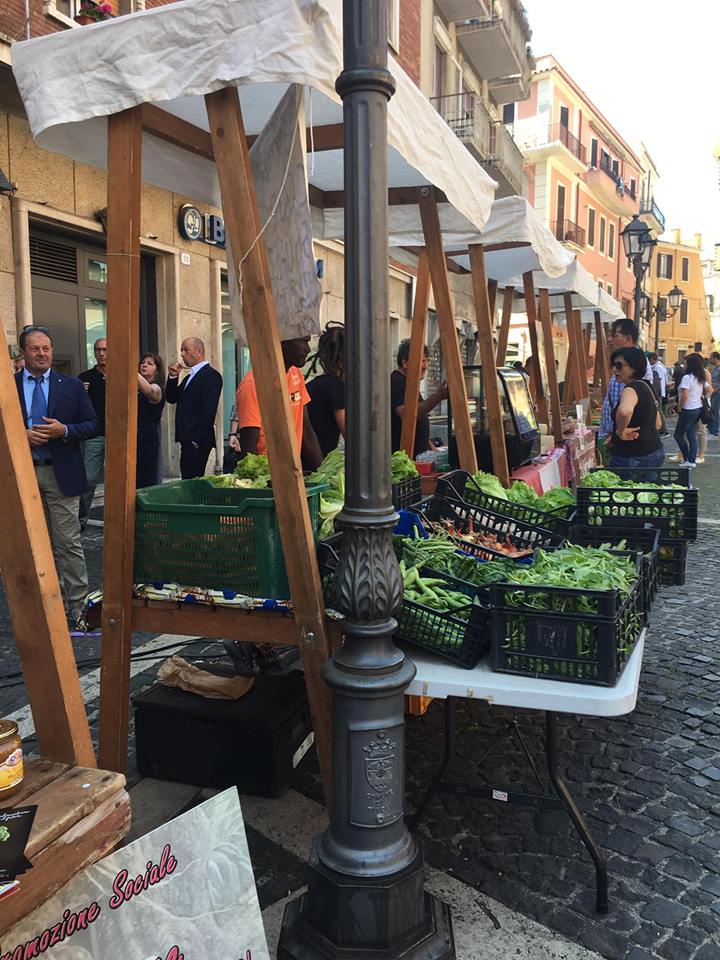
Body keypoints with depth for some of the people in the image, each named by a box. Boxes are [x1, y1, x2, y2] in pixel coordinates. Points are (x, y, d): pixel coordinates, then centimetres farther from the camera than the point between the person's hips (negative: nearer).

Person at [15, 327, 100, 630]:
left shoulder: (71, 386, 4)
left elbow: (93, 425, 2)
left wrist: (63, 431, -13)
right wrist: (22, 435, -13)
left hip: (61, 474, -1)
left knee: (68, 544, -1)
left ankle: (78, 606, 7)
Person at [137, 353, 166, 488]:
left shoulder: (157, 389, -4)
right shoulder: (135, 389, 20)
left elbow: (148, 390, -30)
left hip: (148, 439, -7)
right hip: (134, 437, 7)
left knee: (146, 482, -8)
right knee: (133, 482, 3)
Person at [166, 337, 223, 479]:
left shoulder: (211, 375, -7)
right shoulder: (189, 377, 23)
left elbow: (209, 409, -16)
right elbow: (171, 398, 21)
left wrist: (198, 439, -19)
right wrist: (173, 377, 7)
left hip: (198, 441, -9)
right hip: (187, 440, 9)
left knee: (191, 481, -12)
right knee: (187, 480, 8)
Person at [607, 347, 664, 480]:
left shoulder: (631, 389, -16)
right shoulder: (647, 386, 14)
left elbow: (625, 411, -41)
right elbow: (657, 423, 24)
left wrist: (620, 432, -25)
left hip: (631, 459, -10)